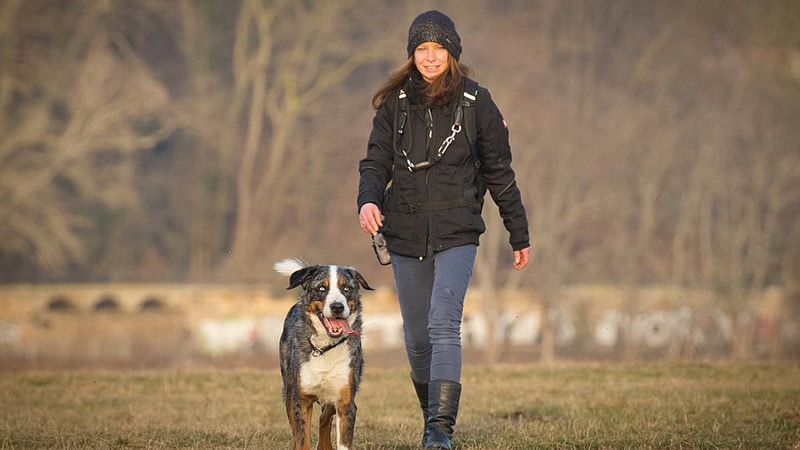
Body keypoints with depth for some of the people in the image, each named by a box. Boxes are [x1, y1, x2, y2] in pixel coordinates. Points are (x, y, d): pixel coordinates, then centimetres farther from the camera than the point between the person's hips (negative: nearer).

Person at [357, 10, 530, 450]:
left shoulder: (476, 103, 0)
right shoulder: (395, 104, 6)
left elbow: (499, 172, 6)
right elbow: (376, 160, 3)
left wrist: (519, 235, 10)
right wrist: (368, 200, -19)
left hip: (456, 235, -3)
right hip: (405, 235, 3)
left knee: (444, 326, -19)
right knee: (417, 337, 10)